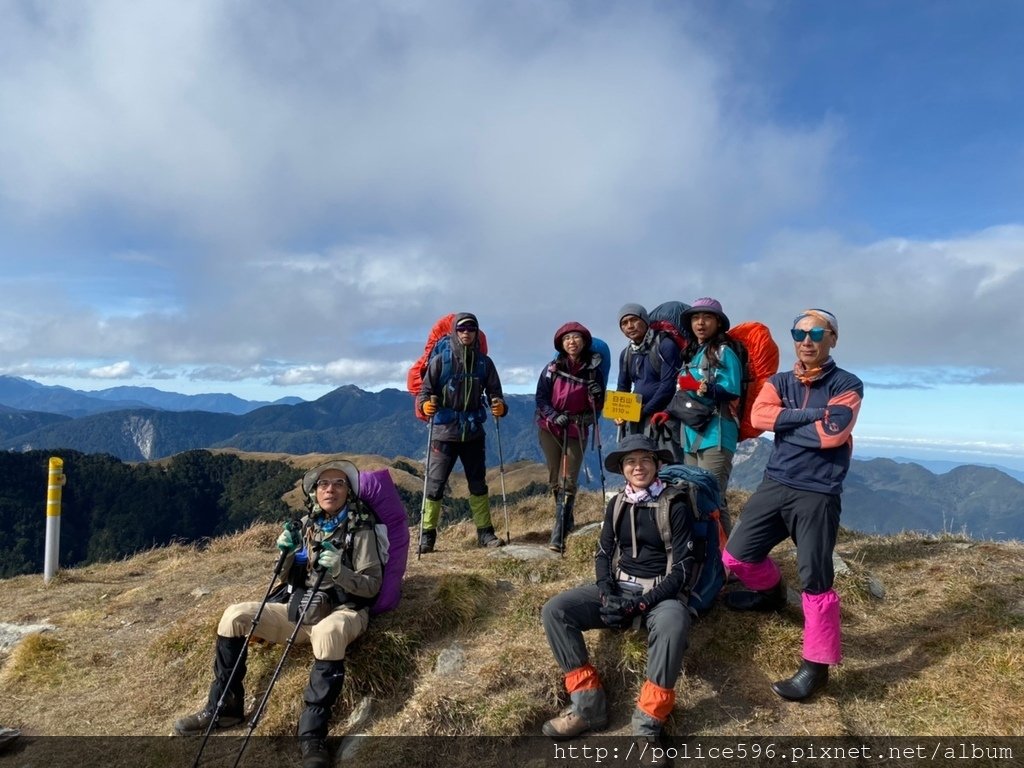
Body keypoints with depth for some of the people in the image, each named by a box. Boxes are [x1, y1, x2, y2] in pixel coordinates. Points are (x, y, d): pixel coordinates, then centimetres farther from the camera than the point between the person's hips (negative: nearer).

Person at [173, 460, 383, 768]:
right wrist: (287, 554, -7)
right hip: (301, 608, 6)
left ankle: (313, 736, -33)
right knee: (234, 616, -7)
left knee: (327, 632, -41)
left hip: (343, 612, -6)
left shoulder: (360, 530, -7)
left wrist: (339, 571, -27)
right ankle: (224, 706, 6)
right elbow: (293, 578, 14)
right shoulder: (307, 525, 9)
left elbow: (372, 585, -11)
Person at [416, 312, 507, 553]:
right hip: (444, 432, -3)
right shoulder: (440, 361, -6)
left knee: (478, 483, 11)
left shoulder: (484, 362, 3)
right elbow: (425, 390, -5)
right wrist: (425, 404, -27)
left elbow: (494, 393, 5)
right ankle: (427, 534, 11)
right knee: (435, 483, -1)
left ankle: (485, 532, 21)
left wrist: (499, 406, -16)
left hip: (473, 433, 3)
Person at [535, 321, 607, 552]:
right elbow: (541, 398, -3)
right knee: (555, 480, 12)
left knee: (568, 482, -10)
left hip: (577, 432, -2)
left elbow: (598, 408, 4)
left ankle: (558, 537, -10)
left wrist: (597, 396, -18)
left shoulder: (593, 370, -2)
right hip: (550, 429, 2)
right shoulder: (552, 368, -2)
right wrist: (554, 416, -18)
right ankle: (566, 521, 34)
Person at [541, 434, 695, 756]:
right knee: (554, 610, -16)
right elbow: (603, 555, 10)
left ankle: (648, 722, -26)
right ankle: (587, 702, -12)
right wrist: (607, 595, -10)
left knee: (672, 625, -41)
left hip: (661, 592, -5)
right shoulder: (617, 504, 7)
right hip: (618, 587, 5)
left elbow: (684, 566, -10)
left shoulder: (675, 505, -7)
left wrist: (642, 603, -20)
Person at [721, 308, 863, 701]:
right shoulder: (779, 382, 10)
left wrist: (785, 423, -9)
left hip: (817, 494, -5)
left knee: (815, 581, -2)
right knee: (738, 554, 9)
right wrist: (813, 415, -17)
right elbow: (759, 415, -11)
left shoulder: (847, 385, -3)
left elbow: (831, 434, -19)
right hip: (775, 483, 5)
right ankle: (770, 593, 41)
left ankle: (816, 666, 11)